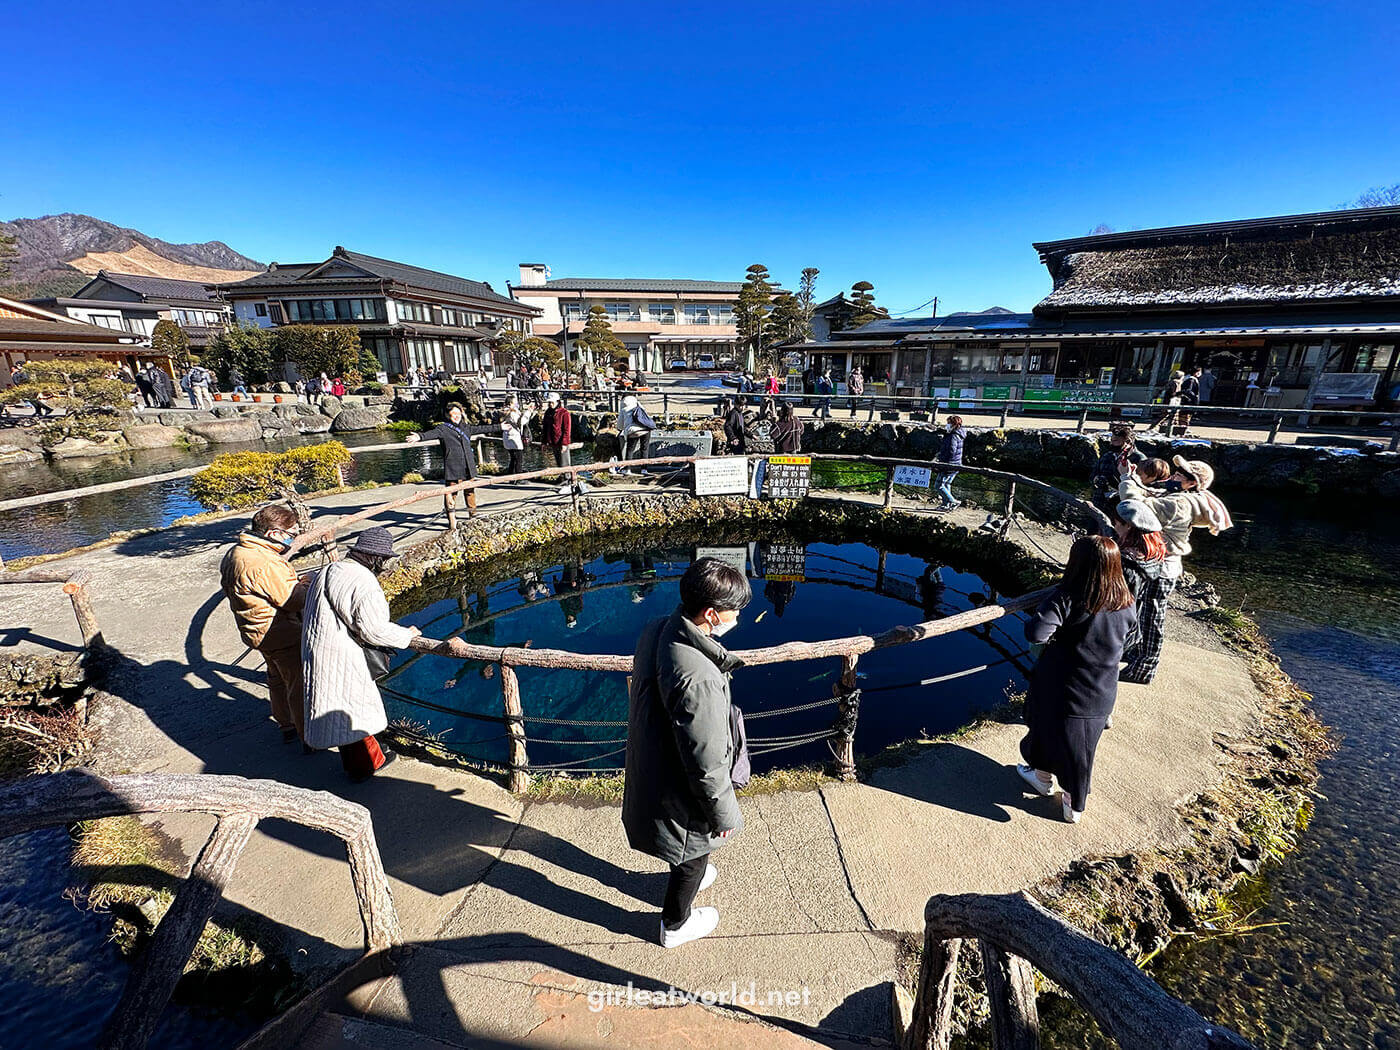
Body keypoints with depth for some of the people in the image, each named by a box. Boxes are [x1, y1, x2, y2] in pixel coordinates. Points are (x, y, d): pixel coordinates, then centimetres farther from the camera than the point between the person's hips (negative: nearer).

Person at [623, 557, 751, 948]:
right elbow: (707, 765, -29)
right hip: (680, 793, -7)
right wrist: (724, 815, -12)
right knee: (692, 855, 24)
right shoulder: (697, 679, -41)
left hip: (651, 766, 7)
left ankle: (691, 873, 65)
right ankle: (675, 924, 51)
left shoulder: (656, 630, -15)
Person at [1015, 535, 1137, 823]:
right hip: (1100, 698, 4)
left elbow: (1035, 632, -36)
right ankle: (1074, 806, 36)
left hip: (1060, 691, -4)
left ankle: (1042, 777, 47)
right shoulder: (1126, 605, -7)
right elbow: (1129, 638, 13)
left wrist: (1054, 636, -15)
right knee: (1081, 750, 21)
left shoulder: (1067, 598, -25)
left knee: (1047, 732, 23)